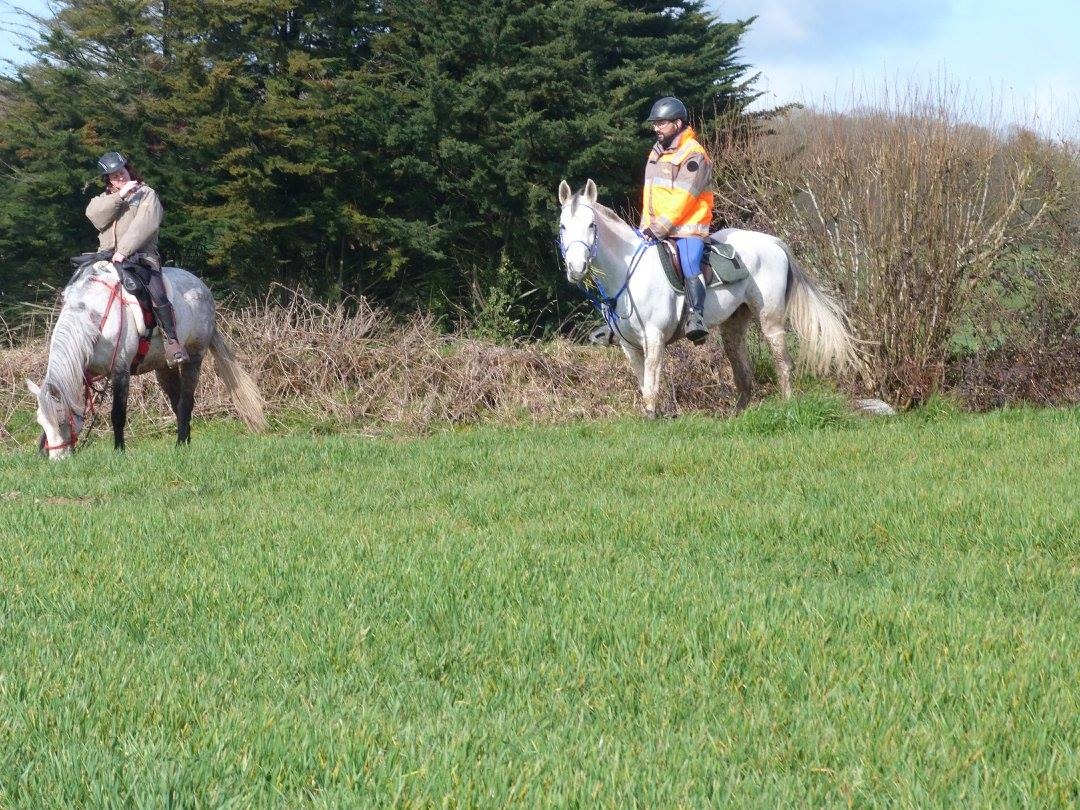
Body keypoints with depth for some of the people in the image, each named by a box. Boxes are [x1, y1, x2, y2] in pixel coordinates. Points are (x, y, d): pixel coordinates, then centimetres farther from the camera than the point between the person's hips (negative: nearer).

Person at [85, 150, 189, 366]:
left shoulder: (147, 194, 6)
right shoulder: (105, 198, 20)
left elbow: (144, 225, -10)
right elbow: (93, 215, -2)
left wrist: (124, 250, -22)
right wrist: (119, 196, -11)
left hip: (140, 256, -4)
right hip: (107, 256, 4)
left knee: (157, 293, -27)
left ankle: (172, 341, -22)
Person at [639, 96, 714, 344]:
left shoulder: (693, 155, -12)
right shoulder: (657, 152, 15)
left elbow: (682, 201, -18)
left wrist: (657, 229, -22)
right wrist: (646, 227, 6)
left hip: (687, 228, -8)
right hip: (655, 229, 8)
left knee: (689, 264, -30)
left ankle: (697, 317, -40)